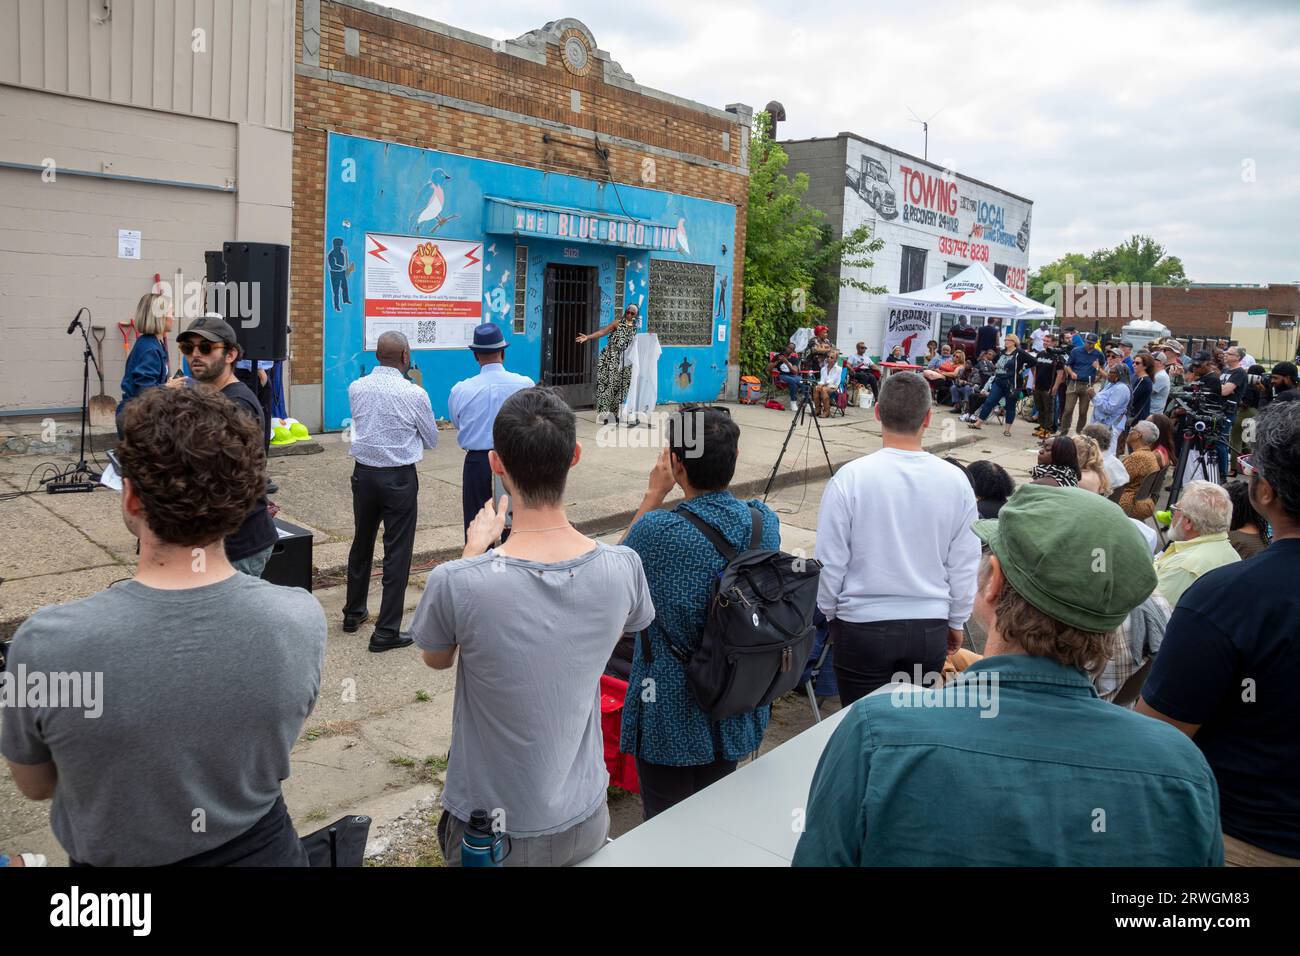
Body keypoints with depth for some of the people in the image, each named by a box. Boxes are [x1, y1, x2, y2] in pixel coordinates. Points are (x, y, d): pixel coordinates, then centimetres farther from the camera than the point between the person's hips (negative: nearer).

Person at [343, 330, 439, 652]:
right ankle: (386, 632, 5)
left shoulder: (356, 389, -2)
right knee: (397, 552, 2)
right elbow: (432, 440, -1)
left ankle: (354, 613, 36)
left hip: (364, 474, 5)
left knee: (361, 544, 21)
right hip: (400, 478, -5)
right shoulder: (414, 394, -14)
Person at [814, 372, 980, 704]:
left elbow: (830, 562, -8)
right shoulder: (956, 481, -7)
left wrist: (830, 613, 10)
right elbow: (964, 566, 1)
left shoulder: (850, 477, -15)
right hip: (931, 627, 3)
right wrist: (956, 622, 17)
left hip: (862, 626, -2)